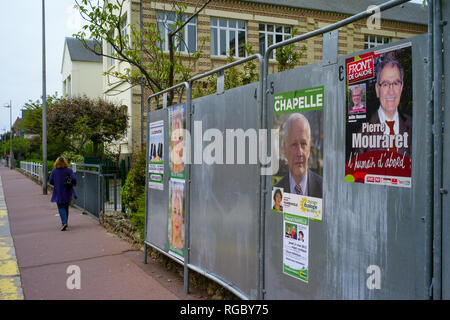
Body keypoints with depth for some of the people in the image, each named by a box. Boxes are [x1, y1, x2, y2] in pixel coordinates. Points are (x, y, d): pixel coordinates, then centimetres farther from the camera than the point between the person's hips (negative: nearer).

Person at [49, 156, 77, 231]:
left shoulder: (54, 171, -6)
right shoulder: (69, 170, -8)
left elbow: (50, 181, -3)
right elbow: (74, 178, -17)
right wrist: (73, 184, 4)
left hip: (58, 193, -1)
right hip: (67, 192, 1)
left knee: (61, 208, 1)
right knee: (66, 207, 16)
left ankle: (64, 223, -19)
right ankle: (64, 223, 25)